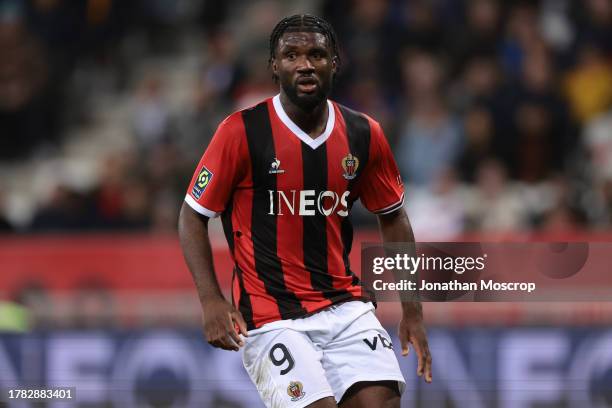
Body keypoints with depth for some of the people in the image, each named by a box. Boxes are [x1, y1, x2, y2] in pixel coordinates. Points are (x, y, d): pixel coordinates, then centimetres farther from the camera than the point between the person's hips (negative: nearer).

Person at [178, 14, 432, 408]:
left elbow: (393, 217, 16)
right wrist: (211, 299, -13)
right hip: (270, 314, -4)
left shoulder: (364, 135, 3)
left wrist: (413, 310, 12)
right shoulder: (241, 132, -9)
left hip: (345, 306, 4)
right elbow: (193, 216, -1)